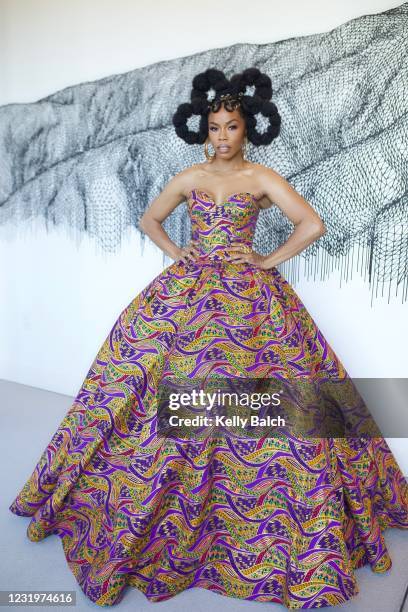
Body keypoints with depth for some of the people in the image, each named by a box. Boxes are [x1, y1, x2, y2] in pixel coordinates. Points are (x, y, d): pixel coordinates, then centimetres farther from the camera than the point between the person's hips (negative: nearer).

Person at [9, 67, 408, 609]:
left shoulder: (264, 178, 3)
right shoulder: (189, 177, 11)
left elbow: (313, 225, -5)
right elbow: (149, 220, 21)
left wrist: (269, 261, -5)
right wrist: (175, 253, 7)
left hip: (248, 298, -2)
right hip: (187, 294, 2)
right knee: (173, 391, 1)